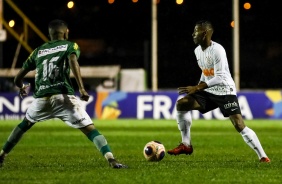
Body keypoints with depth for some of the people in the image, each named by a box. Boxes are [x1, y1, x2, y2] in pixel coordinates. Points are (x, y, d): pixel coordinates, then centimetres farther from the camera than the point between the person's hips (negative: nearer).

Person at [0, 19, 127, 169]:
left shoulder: (38, 51, 22)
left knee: (24, 125, 31)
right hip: (64, 96, -4)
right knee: (90, 129, -5)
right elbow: (73, 61, -12)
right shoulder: (70, 46, 12)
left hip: (42, 98, 4)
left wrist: (21, 88, 48)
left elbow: (18, 77, 25)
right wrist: (81, 88, -20)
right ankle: (112, 160, -23)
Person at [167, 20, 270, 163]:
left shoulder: (217, 50, -20)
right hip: (209, 92, 8)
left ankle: (262, 156, -11)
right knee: (181, 104, -8)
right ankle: (186, 145, 0)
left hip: (225, 91, -8)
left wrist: (197, 88, -28)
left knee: (239, 125, -19)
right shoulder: (197, 50, 7)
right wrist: (197, 88, 12)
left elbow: (220, 78, -25)